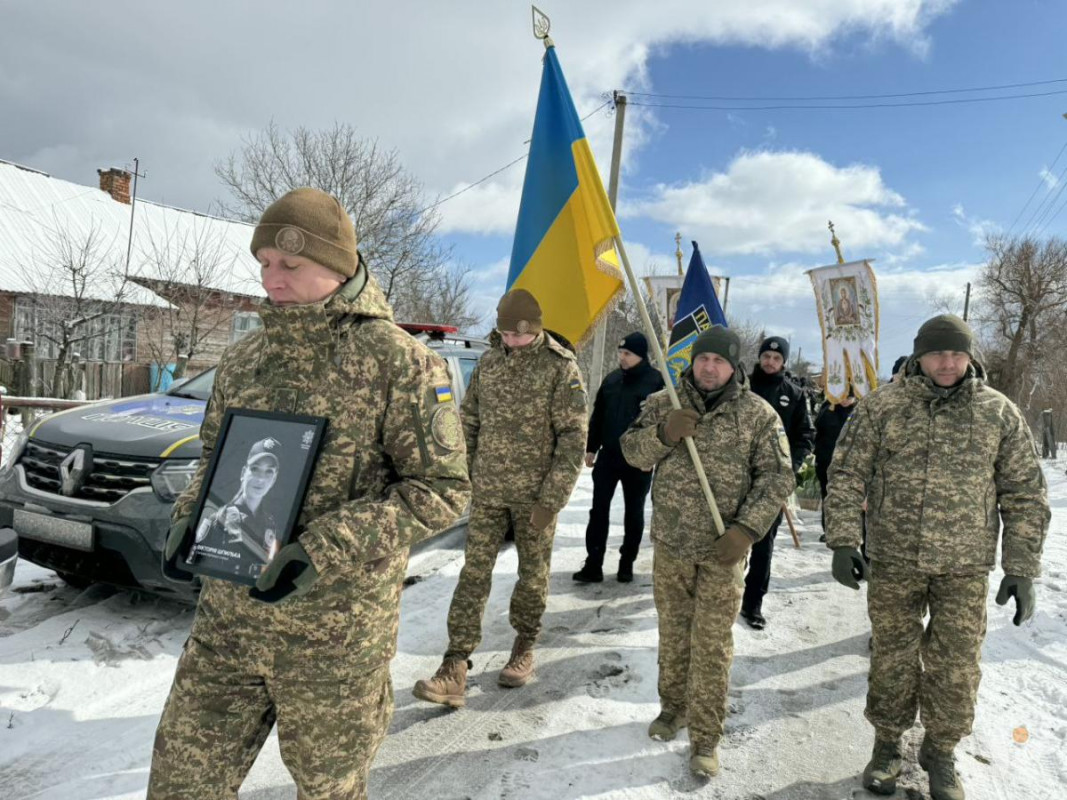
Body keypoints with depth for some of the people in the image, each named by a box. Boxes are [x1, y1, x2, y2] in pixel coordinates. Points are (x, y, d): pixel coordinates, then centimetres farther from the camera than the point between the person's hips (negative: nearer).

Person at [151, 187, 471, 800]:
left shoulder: (397, 360, -13)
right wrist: (192, 516, -3)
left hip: (335, 631, -4)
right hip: (227, 618, 5)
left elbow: (443, 488, -15)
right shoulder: (244, 358, 7)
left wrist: (325, 550, -22)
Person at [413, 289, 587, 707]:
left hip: (535, 494, -3)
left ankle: (524, 649, 32)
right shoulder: (489, 359, 5)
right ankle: (455, 669, 4)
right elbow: (469, 421, 12)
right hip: (487, 490, 4)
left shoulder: (561, 367, -10)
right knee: (474, 572, 1)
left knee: (533, 574, 11)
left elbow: (573, 438, -12)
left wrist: (552, 499, -15)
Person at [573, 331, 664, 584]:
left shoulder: (656, 381, -8)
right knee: (599, 510, 3)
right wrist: (592, 448, 10)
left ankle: (627, 563, 22)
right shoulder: (612, 380, 8)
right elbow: (597, 416, 13)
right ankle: (593, 564, 8)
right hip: (608, 456, 5)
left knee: (633, 513, 9)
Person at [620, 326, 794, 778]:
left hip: (723, 548, -2)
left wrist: (747, 529, -17)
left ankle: (705, 737, 17)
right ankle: (674, 706, 37)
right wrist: (663, 433, -22)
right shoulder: (663, 403, 1)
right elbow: (633, 453, -2)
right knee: (672, 632, 17)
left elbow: (777, 476, -6)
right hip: (670, 541, 3)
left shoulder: (758, 414, -5)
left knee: (712, 643, 3)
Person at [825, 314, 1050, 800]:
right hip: (893, 559, 0)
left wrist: (1021, 569, 0)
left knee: (957, 667, 8)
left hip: (965, 566, 1)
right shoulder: (882, 406, -3)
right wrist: (843, 542, -7)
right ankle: (887, 743, 31)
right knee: (892, 659, 11)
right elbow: (846, 476, -1)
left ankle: (940, 751, 32)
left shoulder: (999, 413, 0)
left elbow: (1024, 496, 3)